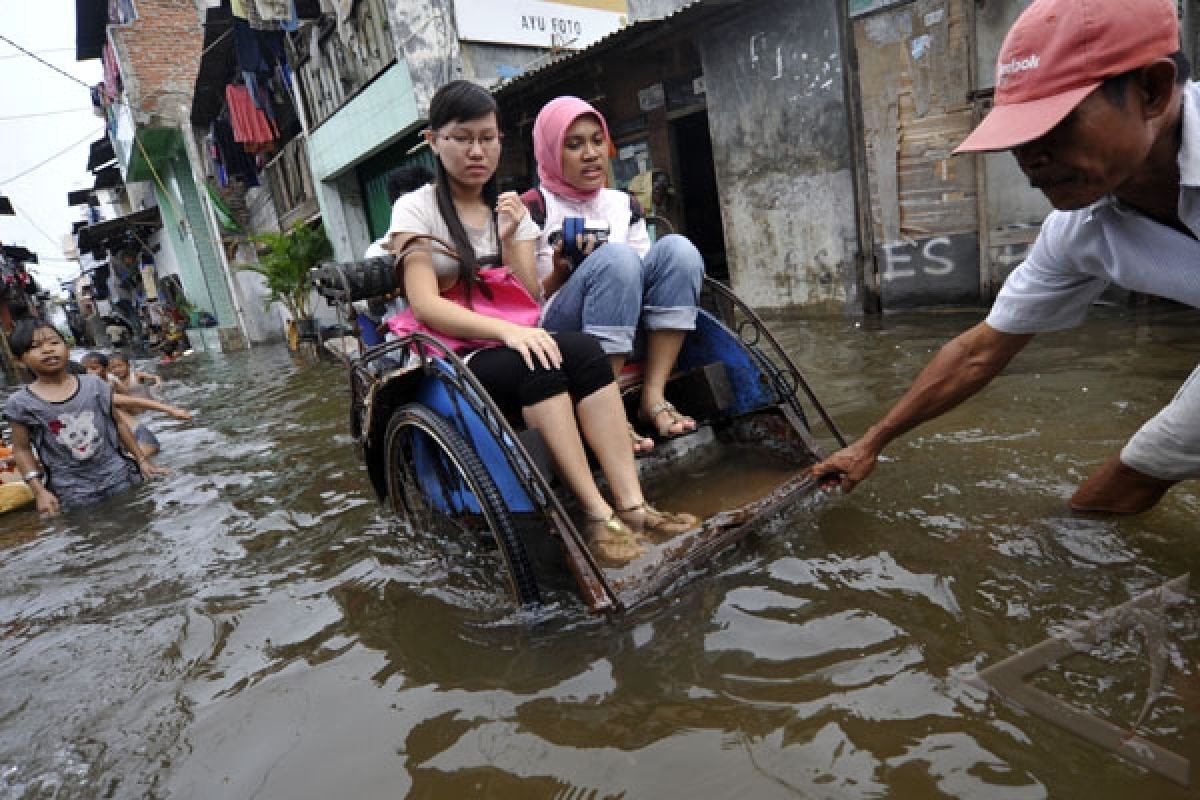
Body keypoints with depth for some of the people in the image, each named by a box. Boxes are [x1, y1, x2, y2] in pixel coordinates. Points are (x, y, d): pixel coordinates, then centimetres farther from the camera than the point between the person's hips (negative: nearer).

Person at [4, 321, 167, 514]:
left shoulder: (93, 384, -2)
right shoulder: (20, 403, -6)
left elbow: (118, 422, 8)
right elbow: (22, 449, 2)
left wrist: (142, 459, 9)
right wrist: (39, 490, -7)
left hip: (118, 476, 2)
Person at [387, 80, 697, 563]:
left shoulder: (510, 209, 13)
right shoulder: (415, 209, -1)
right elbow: (426, 306, -15)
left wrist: (509, 239, -11)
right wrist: (507, 331, -28)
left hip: (511, 351, 4)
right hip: (449, 364, -4)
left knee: (584, 350, -27)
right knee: (541, 363, -34)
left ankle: (630, 504, -33)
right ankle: (597, 513, -34)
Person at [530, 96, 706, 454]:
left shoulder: (624, 204, 14)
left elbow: (640, 278, 13)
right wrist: (560, 275, -21)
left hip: (624, 337, 5)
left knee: (677, 248, -16)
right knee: (615, 258, -30)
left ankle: (653, 395, -21)